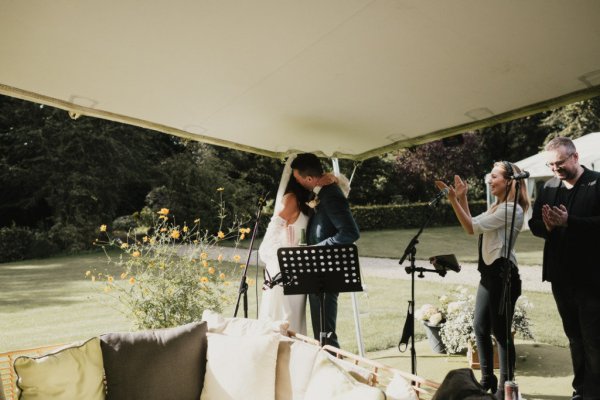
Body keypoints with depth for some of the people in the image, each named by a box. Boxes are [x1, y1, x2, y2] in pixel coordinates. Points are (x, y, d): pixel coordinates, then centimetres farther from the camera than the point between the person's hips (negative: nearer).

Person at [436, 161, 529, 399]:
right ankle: (488, 379, 26)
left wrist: (453, 200, -19)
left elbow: (472, 228, -18)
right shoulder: (499, 207, 18)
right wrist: (462, 198, 14)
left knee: (500, 331, -2)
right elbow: (473, 226, 20)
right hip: (490, 272, 10)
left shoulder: (510, 209, -14)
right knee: (480, 326, 13)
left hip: (502, 273, -10)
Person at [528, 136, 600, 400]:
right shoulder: (549, 187, 9)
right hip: (561, 276, 6)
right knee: (574, 336, 16)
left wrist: (569, 222, -26)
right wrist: (547, 225, -13)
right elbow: (534, 224, 8)